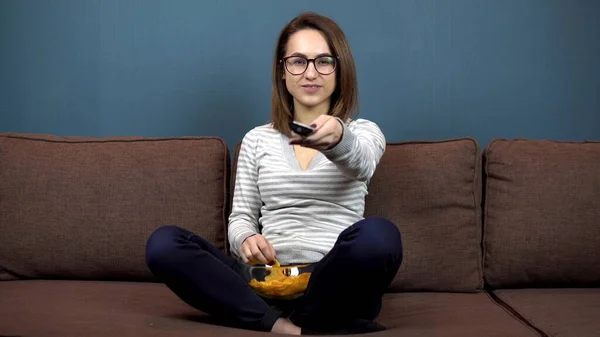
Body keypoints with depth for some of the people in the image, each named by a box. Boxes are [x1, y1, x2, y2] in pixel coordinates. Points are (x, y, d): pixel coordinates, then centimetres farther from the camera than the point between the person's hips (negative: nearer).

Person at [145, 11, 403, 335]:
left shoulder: (364, 132, 11)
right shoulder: (257, 139, 18)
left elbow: (361, 163, -14)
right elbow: (241, 217, 15)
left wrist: (338, 137, -39)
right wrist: (246, 240, -11)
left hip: (332, 284, -2)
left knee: (377, 234, -36)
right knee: (163, 243, -20)